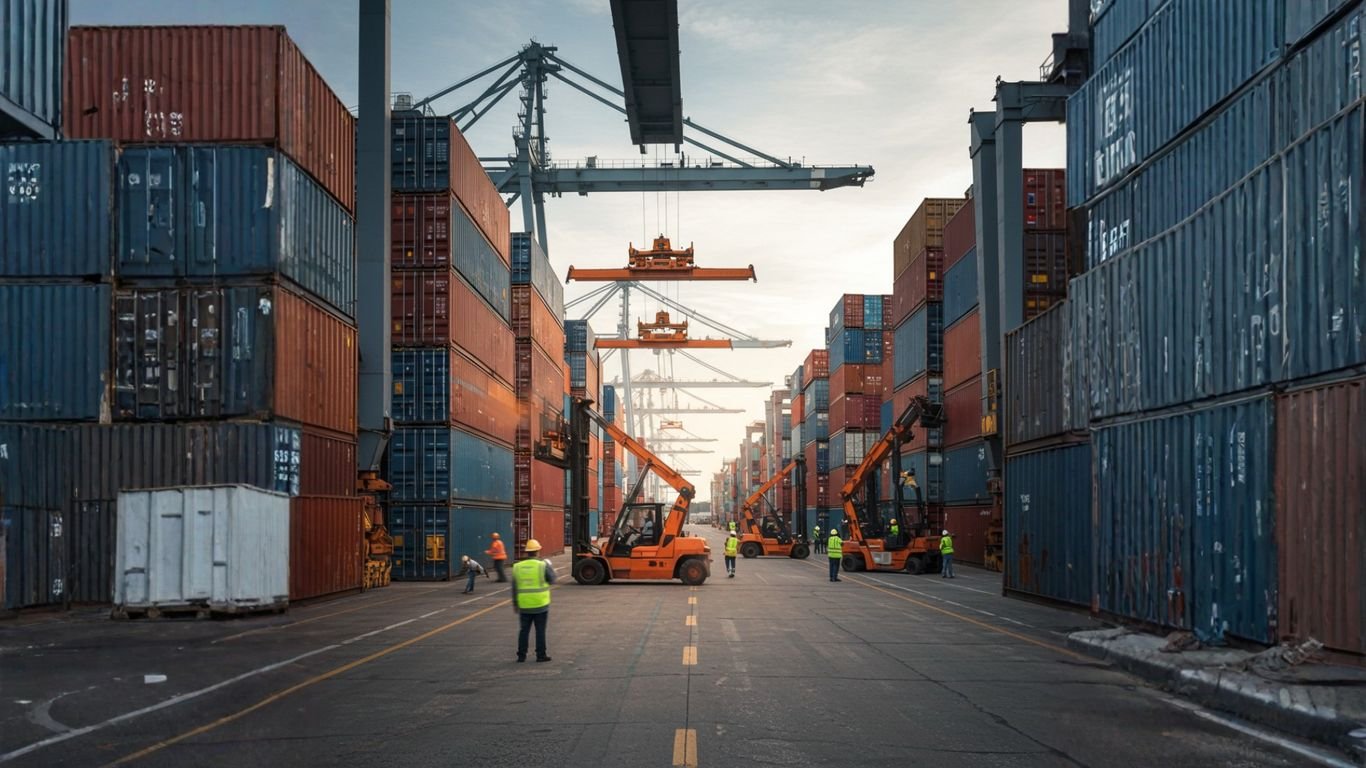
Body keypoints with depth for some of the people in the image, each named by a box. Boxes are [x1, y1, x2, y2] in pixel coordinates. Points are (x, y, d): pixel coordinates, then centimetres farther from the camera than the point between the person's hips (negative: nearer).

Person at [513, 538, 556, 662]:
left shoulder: (517, 567, 0)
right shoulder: (542, 566, -11)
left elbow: (514, 588, 4)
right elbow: (552, 580, 1)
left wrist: (515, 604, 13)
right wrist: (549, 566, 15)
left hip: (524, 605, 3)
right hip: (540, 605, -3)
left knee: (524, 630, 11)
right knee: (540, 630, 5)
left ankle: (521, 655, 12)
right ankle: (541, 655, 8)